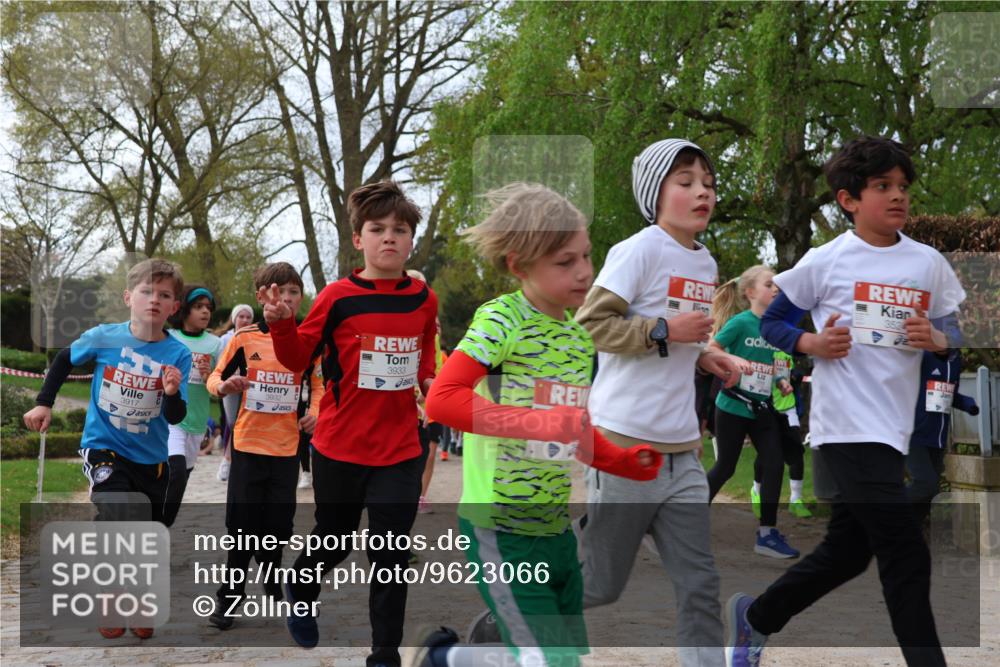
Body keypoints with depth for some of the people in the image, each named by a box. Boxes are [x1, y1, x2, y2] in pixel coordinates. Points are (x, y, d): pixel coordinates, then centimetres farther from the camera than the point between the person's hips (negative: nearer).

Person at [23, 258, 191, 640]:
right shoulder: (103, 337, -11)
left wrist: (173, 393, -34)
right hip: (103, 447, -2)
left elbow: (176, 417, -15)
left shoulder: (178, 354, -13)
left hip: (151, 458, 2)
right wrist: (44, 403, 3)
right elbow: (64, 361, 9)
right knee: (116, 515, -24)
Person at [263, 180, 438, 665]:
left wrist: (429, 380, 0)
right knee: (334, 539, 17)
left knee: (390, 557, 3)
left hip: (400, 450, 2)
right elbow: (299, 358, -2)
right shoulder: (337, 297, -10)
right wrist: (281, 325, -19)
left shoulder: (424, 299, 0)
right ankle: (300, 590, 50)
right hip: (339, 447, -2)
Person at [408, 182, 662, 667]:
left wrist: (624, 463, 3)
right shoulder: (501, 318, -14)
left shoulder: (581, 333, 9)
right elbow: (441, 399, -26)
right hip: (501, 531, -8)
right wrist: (537, 422, -32)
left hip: (557, 530, 8)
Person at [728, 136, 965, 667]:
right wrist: (812, 344, -15)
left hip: (892, 427, 6)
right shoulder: (825, 261, -4)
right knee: (906, 555, -10)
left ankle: (754, 617, 35)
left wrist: (937, 339, -8)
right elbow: (772, 323, 3)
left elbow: (952, 332, 15)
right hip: (846, 424, -6)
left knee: (847, 550, 15)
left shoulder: (929, 264, 6)